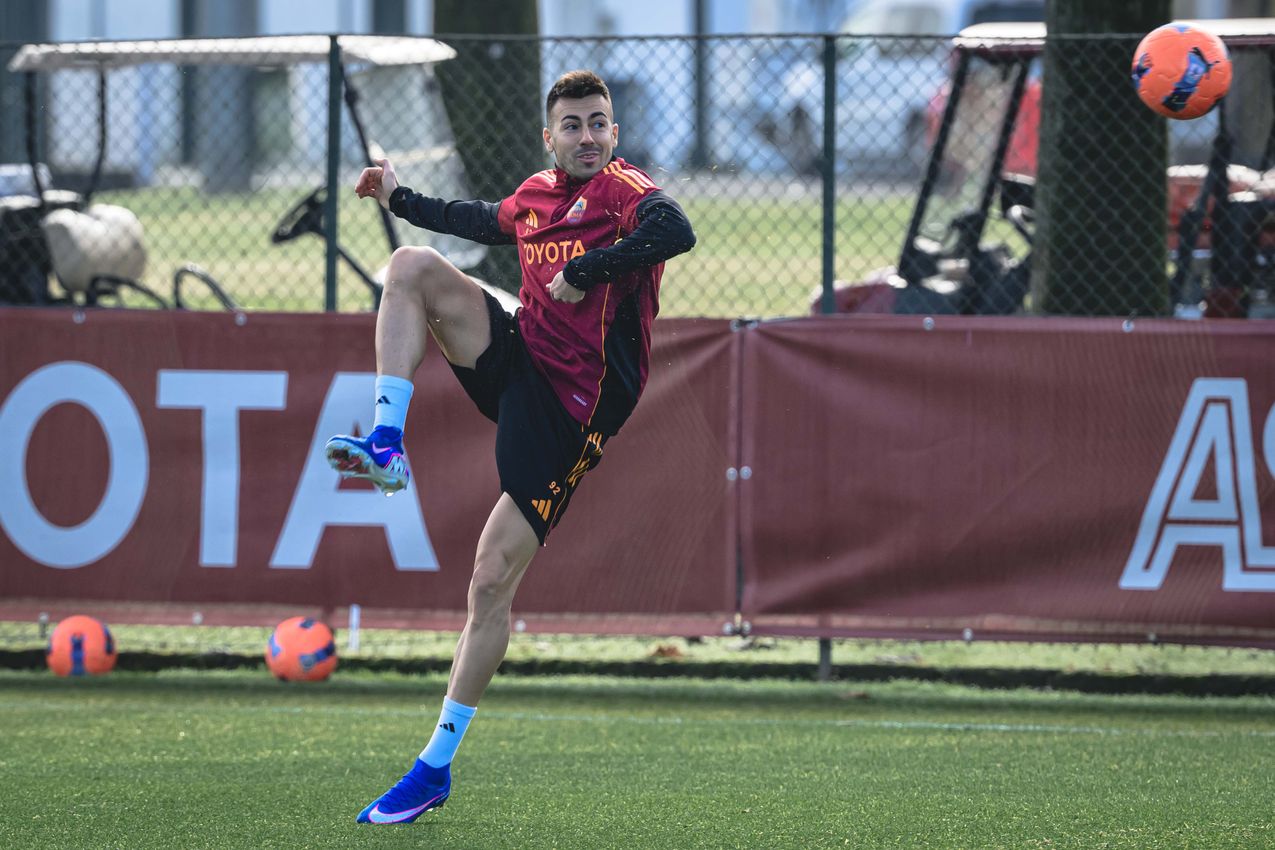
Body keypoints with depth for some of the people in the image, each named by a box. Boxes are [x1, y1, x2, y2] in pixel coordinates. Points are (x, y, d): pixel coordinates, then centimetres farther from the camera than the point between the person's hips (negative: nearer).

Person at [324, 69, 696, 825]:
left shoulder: (624, 192, -12)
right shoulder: (535, 196, 10)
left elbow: (676, 233, -35)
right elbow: (483, 222, 34)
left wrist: (585, 270, -30)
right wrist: (400, 198, 42)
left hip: (570, 410, -7)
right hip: (515, 359, 7)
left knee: (493, 581, -6)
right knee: (414, 266, -11)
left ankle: (436, 766, 3)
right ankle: (387, 443, -17)